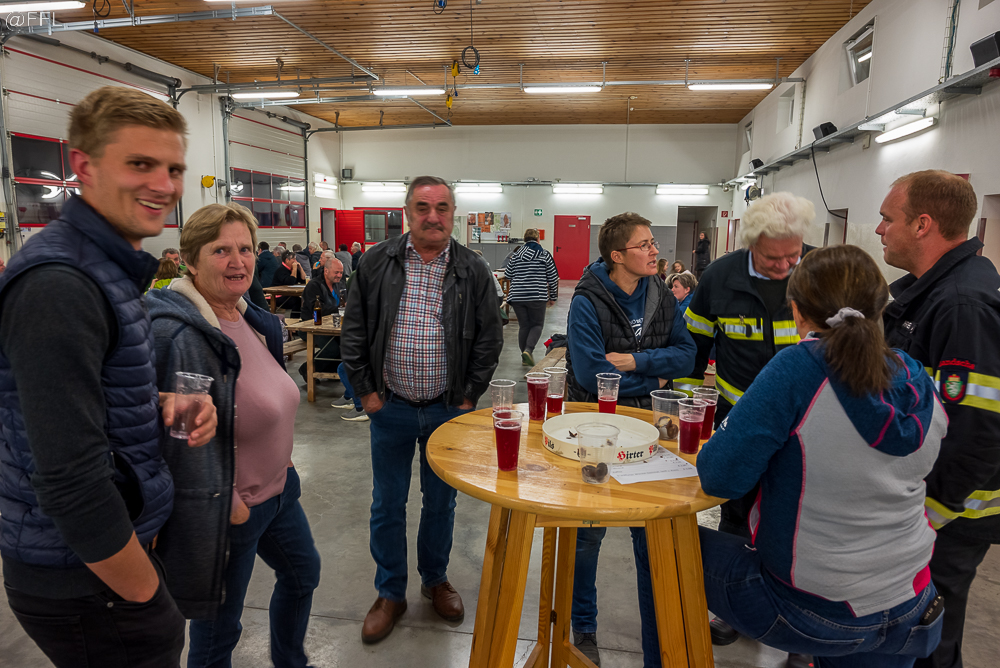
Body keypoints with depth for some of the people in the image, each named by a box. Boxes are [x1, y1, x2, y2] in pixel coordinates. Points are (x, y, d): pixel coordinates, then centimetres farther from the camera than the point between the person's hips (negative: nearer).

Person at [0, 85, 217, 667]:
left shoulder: (110, 268, 6)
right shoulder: (57, 285, -24)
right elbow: (69, 480, -27)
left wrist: (162, 407, -4)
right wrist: (147, 598, -16)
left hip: (120, 544, 9)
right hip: (84, 583, -9)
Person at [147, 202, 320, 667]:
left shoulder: (254, 321, 2)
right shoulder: (177, 334, -27)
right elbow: (181, 439, -26)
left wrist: (282, 462, 13)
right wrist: (227, 504, -19)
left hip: (277, 487, 9)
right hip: (227, 509, -9)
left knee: (302, 573, 28)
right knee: (218, 629, 13)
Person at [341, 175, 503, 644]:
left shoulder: (473, 271, -2)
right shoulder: (376, 264, -2)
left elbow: (489, 338, 1)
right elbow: (354, 332, 0)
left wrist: (469, 398, -2)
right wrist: (366, 391, -3)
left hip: (449, 409, 0)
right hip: (390, 408, 0)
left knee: (441, 502, 15)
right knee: (387, 504, 11)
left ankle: (435, 580, 38)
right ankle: (390, 593, 30)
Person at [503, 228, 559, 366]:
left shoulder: (516, 254, 7)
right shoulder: (545, 254, 2)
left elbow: (508, 274, 9)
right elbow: (553, 278, 3)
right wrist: (553, 297, 12)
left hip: (517, 296, 3)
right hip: (537, 296, -3)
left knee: (523, 326, 11)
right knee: (537, 325, 9)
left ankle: (525, 357, 16)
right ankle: (528, 350, -11)